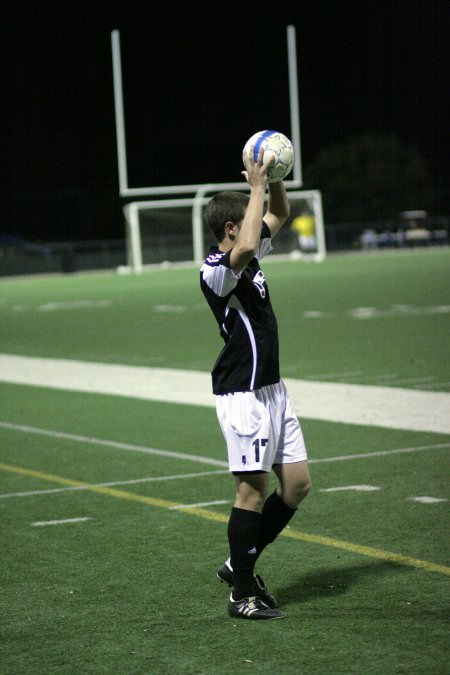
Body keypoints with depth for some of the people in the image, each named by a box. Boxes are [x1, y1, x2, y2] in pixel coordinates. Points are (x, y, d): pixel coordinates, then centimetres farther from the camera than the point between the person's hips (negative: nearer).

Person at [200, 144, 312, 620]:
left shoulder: (248, 258, 12)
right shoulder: (215, 269, -15)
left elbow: (279, 214, 26)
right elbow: (245, 248, -38)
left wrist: (273, 177, 7)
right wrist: (256, 185, -28)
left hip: (271, 389, 9)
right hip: (243, 393, -9)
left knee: (297, 484, 8)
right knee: (254, 489, -6)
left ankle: (240, 564, 22)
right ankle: (243, 594, 3)